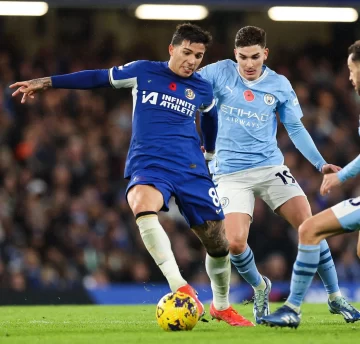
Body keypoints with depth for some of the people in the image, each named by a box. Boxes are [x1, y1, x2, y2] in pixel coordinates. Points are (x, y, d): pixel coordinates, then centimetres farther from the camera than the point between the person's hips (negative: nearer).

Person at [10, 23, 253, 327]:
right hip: (147, 166, -3)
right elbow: (98, 78, 10)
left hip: (192, 170, 3)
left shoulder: (203, 90, 8)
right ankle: (180, 288, -40)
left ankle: (222, 306, 31)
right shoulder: (142, 72, 1)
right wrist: (46, 82, 9)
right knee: (142, 206, -37)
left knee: (218, 243, 3)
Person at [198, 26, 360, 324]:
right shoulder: (220, 73, -3)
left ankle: (335, 297, 2)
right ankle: (260, 288, 15)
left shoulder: (279, 85, 2)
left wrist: (321, 163, 0)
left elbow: (296, 129, 9)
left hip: (270, 166, 1)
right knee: (236, 243, -18)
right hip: (231, 173, -1)